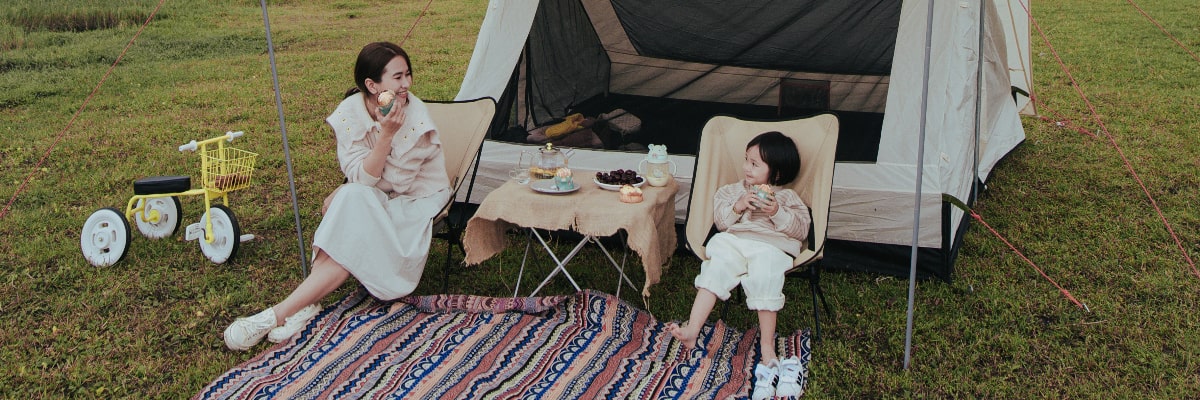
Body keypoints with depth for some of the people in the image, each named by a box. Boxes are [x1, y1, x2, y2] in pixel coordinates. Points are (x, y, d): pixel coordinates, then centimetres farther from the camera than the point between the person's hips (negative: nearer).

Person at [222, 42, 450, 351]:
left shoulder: (416, 116, -21)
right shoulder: (350, 111, -12)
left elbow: (397, 183, -18)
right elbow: (362, 178, -19)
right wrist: (385, 134, -30)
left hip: (416, 201, -3)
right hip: (373, 200, 3)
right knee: (349, 200, -31)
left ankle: (279, 314, -26)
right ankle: (304, 304, -30)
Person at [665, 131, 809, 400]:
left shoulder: (787, 197, 17)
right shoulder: (734, 190, 25)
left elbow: (801, 229, 6)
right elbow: (720, 220, 14)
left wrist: (777, 212, -8)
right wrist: (738, 206, -3)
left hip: (769, 247, -2)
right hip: (732, 242, 2)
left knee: (764, 280, -28)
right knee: (715, 270, -24)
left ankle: (767, 344, -20)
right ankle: (692, 330, -31)